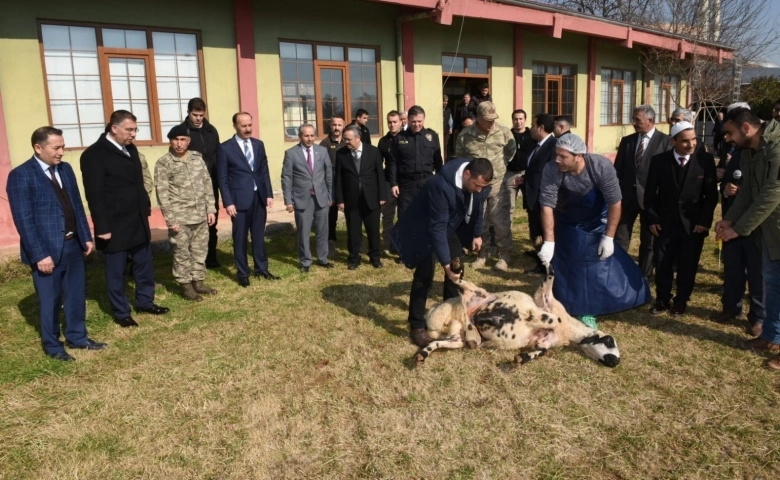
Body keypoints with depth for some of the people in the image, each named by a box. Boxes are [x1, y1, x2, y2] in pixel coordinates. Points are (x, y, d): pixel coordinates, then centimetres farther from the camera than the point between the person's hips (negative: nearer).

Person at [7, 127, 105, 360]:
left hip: (73, 245, 6)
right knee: (50, 300, 9)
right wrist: (39, 254, -18)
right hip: (47, 250, -6)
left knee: (76, 295, 16)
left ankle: (77, 336, 33)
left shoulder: (65, 169, 7)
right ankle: (52, 345, 26)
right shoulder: (21, 175, -13)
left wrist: (86, 237, 9)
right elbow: (24, 220, -16)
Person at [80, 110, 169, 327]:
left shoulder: (130, 149, 8)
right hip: (115, 224, -7)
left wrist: (146, 207, 13)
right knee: (116, 271, 7)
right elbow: (94, 194, -16)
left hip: (138, 220, 7)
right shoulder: (93, 154, -14)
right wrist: (103, 227, -18)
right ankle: (121, 313, 20)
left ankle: (145, 302, 33)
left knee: (144, 264, 16)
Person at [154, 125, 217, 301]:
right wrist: (171, 220, -13)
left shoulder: (197, 158, 6)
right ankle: (185, 285, 18)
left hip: (201, 216, 5)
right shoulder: (163, 163, -8)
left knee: (200, 251, 13)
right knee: (182, 253, 5)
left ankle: (198, 281, 27)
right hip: (180, 218, -4)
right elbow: (162, 194, -10)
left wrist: (211, 209, 5)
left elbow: (207, 185, 10)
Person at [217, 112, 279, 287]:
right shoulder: (225, 148, -6)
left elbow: (264, 171, 11)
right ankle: (243, 273, 17)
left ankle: (261, 269, 25)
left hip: (259, 197, 4)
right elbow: (222, 178, -7)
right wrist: (228, 202, -12)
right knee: (240, 238, 5)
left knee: (259, 235, 13)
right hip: (239, 199, -4)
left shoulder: (258, 144, 9)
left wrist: (269, 194, 5)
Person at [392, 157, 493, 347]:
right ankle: (416, 326, -2)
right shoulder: (441, 186, -39)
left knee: (457, 267, 7)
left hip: (452, 224, 7)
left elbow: (477, 207, 4)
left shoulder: (478, 181, -17)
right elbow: (437, 227, -36)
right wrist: (446, 263, -37)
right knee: (425, 274, -11)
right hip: (425, 227, -7)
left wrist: (477, 234, 13)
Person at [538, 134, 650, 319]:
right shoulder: (551, 170, -29)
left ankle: (587, 311, 23)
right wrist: (549, 242, -32)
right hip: (565, 226, 0)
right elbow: (547, 206, -27)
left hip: (596, 225, 0)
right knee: (564, 270, 5)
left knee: (597, 268, 6)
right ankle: (566, 309, 23)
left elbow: (615, 203, -22)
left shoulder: (601, 166, -30)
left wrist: (609, 237, -21)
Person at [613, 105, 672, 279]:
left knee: (648, 242, 10)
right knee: (619, 239, 5)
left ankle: (643, 278, 22)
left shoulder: (665, 141, -4)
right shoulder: (626, 140, 7)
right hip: (627, 195, 3)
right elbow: (618, 169, 7)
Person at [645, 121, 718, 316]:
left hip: (693, 223, 0)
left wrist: (704, 221, -9)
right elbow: (650, 193, 1)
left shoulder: (705, 159, -6)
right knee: (662, 264, 7)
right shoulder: (659, 161, -5)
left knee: (688, 266, 8)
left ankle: (681, 302, 26)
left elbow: (711, 194, -3)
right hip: (664, 222, 1)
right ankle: (662, 300, 25)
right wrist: (651, 219, -5)